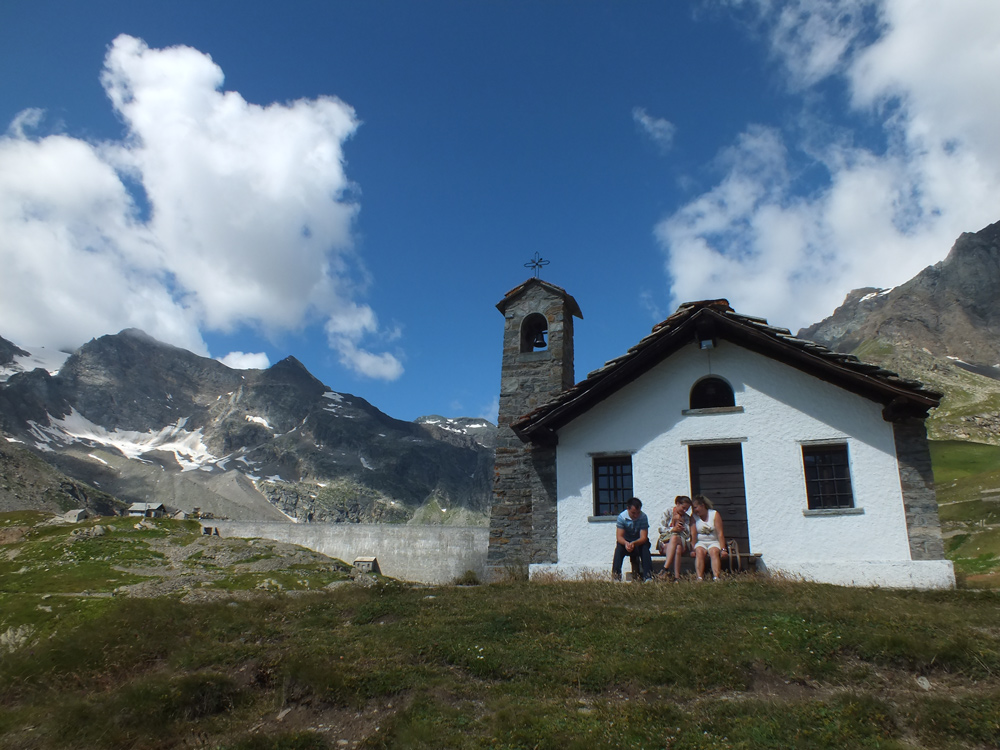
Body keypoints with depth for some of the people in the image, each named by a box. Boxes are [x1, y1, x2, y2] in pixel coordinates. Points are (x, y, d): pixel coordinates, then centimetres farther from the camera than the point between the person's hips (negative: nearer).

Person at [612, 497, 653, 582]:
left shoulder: (643, 517, -19)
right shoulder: (622, 517, -19)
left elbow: (643, 537, -25)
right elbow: (619, 536, -22)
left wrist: (634, 543, -45)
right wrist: (626, 543, -45)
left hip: (639, 541, 0)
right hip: (625, 541, 0)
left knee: (645, 547, -32)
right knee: (619, 548, -30)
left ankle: (648, 576, -33)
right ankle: (616, 575, -33)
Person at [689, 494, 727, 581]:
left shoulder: (714, 514, -2)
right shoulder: (694, 517, 3)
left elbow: (720, 533, -9)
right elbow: (693, 535, -6)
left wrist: (723, 549, -18)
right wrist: (693, 549, -18)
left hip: (714, 542, -1)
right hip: (701, 543, 1)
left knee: (714, 552, -33)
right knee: (699, 552, -31)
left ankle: (716, 578, -46)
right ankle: (699, 578, -45)